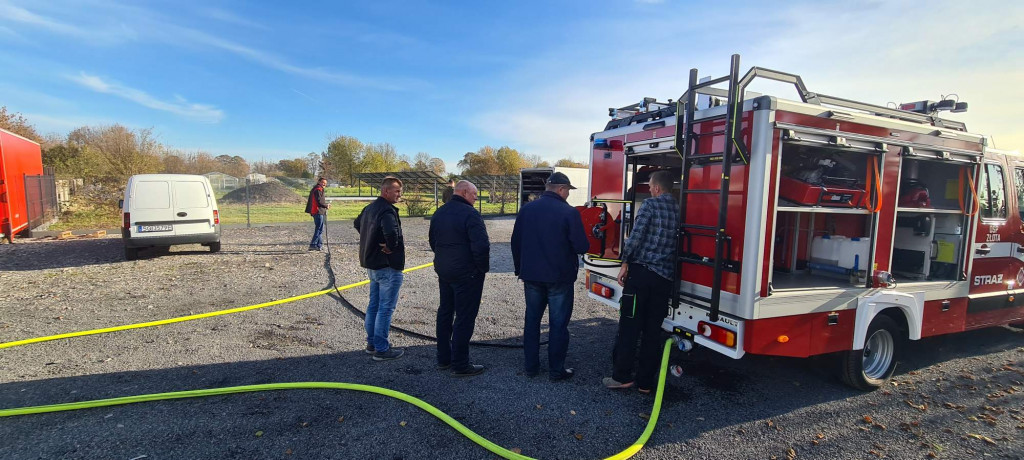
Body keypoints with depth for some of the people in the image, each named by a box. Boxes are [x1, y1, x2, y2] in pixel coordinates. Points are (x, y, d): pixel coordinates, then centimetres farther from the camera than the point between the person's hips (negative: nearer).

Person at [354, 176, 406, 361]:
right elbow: (391, 231, -40)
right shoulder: (387, 210, -21)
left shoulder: (369, 208, 11)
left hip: (371, 264, 10)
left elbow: (357, 224, 28)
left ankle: (372, 342, 30)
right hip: (388, 266, -10)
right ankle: (381, 349, 7)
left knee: (374, 304, 18)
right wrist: (392, 246, -21)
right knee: (386, 308, -1)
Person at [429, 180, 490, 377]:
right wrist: (483, 267, -11)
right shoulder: (470, 214, -18)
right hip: (467, 274, -8)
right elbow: (482, 245, -25)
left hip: (443, 271, 9)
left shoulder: (439, 213, 9)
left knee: (445, 313, 18)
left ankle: (443, 358, 29)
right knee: (464, 318, 0)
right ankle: (460, 365, 8)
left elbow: (432, 240, 18)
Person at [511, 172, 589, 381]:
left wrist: (520, 268, 16)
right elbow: (582, 247, -16)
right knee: (558, 324, 8)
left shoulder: (526, 209, 1)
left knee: (532, 320, 16)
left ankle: (531, 366, 24)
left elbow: (516, 242, 6)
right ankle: (556, 370, 16)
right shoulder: (569, 212, -14)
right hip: (559, 277, -4)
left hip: (531, 276, 5)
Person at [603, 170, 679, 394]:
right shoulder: (678, 210, 13)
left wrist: (625, 263, -5)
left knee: (629, 326, 1)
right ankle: (645, 381, 16)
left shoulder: (650, 204, -4)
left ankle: (622, 376, 6)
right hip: (665, 277, 5)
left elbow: (636, 235, -12)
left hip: (641, 271, -5)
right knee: (653, 331, 9)